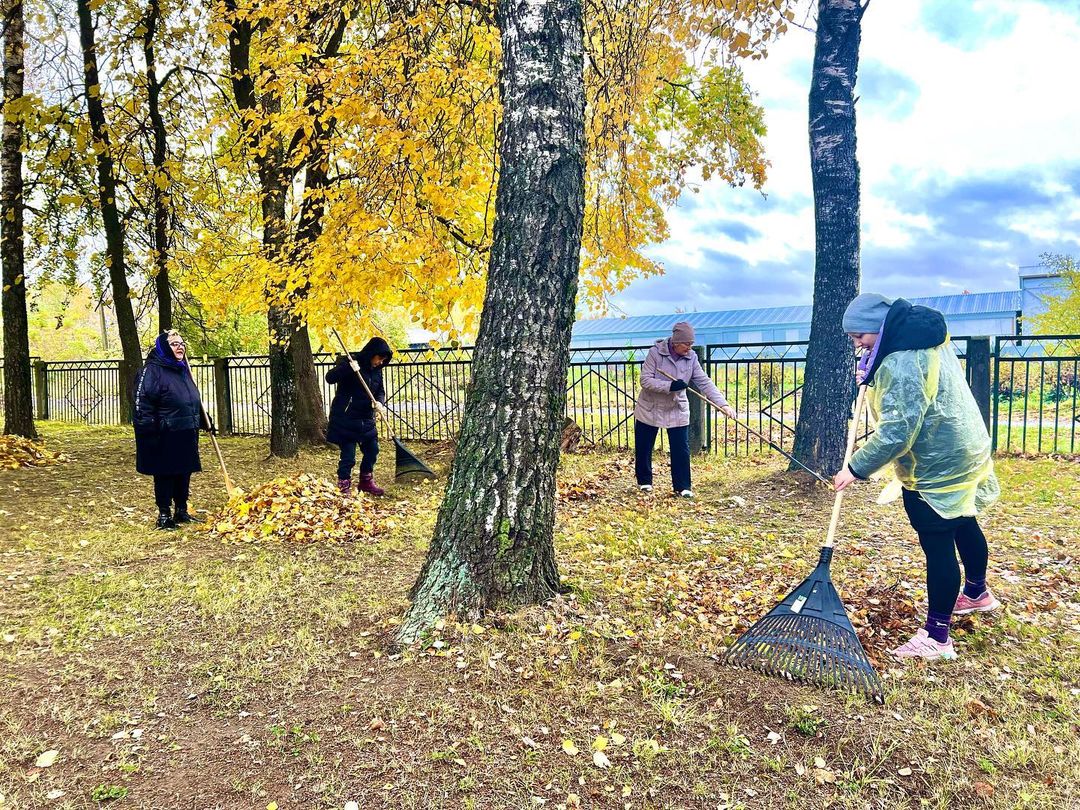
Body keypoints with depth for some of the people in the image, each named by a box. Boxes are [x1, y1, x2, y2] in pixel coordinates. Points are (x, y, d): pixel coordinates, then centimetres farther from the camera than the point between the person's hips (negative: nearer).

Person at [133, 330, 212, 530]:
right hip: (165, 438, -8)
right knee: (165, 476, 2)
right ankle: (164, 515, 12)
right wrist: (149, 434, -21)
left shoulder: (183, 371, 15)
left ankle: (182, 511, 25)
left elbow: (194, 401, 26)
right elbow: (142, 403, -17)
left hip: (187, 437, 8)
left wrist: (205, 421, 25)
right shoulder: (152, 371, -11)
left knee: (184, 475, 14)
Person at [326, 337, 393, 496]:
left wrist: (379, 402, -13)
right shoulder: (350, 362, -12)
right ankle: (343, 487, 10)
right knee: (348, 456, -5)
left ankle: (366, 482, 33)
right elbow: (330, 377, -21)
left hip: (366, 419, 7)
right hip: (345, 418, -7)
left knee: (372, 450, 14)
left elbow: (380, 391, 10)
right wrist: (348, 368, -37)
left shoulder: (377, 370, 7)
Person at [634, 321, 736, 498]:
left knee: (681, 450, -2)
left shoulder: (691, 357, -8)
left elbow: (704, 383, -12)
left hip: (677, 411, 2)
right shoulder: (655, 353, -17)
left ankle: (682, 486, 9)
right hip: (650, 409, -2)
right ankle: (644, 481, 29)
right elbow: (645, 381, -20)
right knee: (643, 448, 9)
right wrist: (670, 386, -32)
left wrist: (722, 404, -23)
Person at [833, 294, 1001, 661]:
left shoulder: (901, 362, -27)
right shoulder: (923, 337, 6)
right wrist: (873, 379, 4)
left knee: (937, 545, -5)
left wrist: (856, 469, -22)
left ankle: (936, 637, 3)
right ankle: (977, 592, 50)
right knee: (964, 524, 27)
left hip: (937, 467, -11)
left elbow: (896, 431, -29)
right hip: (963, 454, 11)